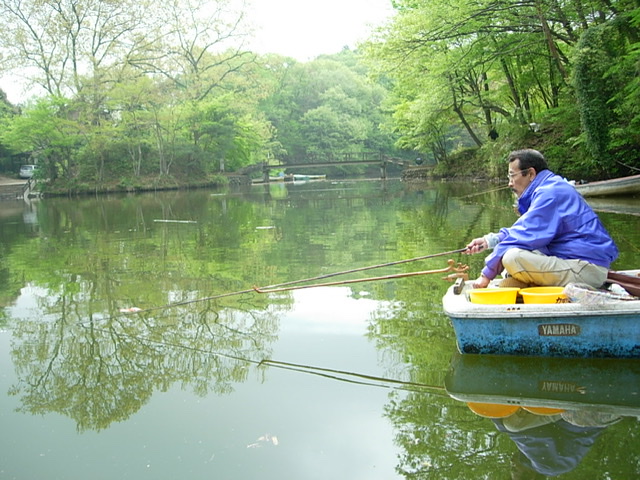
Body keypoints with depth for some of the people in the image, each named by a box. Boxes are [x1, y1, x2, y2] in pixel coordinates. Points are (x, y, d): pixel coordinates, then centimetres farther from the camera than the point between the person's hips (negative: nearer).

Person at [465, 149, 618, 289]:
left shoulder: (550, 193, -16)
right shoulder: (548, 189, 18)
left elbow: (526, 235, -20)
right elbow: (523, 231, 23)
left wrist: (487, 274, -15)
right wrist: (489, 241, 10)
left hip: (587, 270, -11)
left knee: (512, 257, -27)